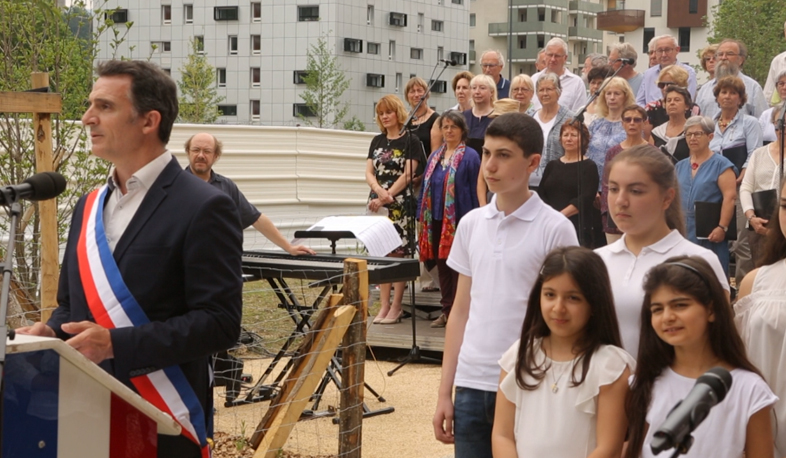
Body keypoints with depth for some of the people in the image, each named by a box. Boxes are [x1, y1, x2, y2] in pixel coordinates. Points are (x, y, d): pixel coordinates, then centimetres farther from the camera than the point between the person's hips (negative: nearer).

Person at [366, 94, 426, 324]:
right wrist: (379, 191, -10)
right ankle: (384, 305, 8)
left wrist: (387, 197, -12)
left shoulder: (410, 141, -1)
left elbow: (408, 174, -8)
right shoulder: (377, 141, 16)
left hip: (401, 205, -5)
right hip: (378, 204, 5)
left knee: (397, 253, -6)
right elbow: (369, 172, 10)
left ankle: (396, 307, -1)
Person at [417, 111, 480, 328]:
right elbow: (425, 186, 17)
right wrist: (421, 215, 12)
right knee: (442, 264, 10)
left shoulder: (470, 156, -5)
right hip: (437, 219, 6)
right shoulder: (435, 156, 14)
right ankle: (446, 309, 18)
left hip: (459, 220, -6)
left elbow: (476, 190, -6)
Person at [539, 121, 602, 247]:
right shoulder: (552, 165, 17)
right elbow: (541, 194, 10)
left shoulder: (589, 167, 3)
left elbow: (586, 198, -10)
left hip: (578, 227, -4)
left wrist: (561, 215, -20)